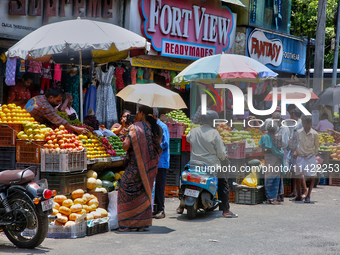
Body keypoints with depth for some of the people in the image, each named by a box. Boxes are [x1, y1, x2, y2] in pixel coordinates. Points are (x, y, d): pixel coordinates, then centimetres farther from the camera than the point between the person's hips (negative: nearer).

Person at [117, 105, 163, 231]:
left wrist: (125, 140, 6)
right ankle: (142, 223, 16)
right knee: (145, 192, 15)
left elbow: (126, 146, -19)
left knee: (127, 191, 3)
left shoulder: (135, 127, -12)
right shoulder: (157, 129, 5)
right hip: (150, 167, 6)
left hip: (136, 166, -6)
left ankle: (127, 223, 1)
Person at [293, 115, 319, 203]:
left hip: (311, 157, -2)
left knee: (312, 177, -2)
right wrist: (296, 151, -1)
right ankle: (299, 195, 14)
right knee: (297, 176, 1)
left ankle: (308, 196, 9)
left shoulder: (314, 134, -8)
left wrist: (313, 155, 5)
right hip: (300, 157, 2)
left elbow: (316, 147, 4)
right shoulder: (299, 132, 0)